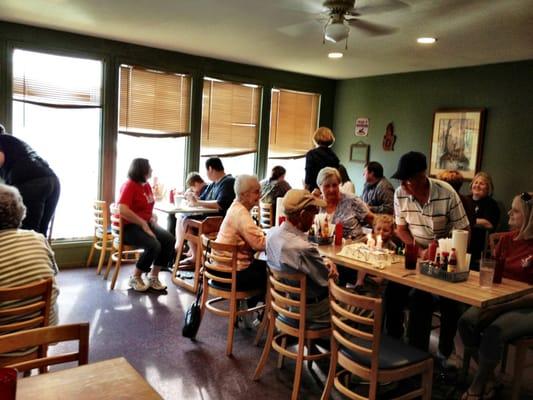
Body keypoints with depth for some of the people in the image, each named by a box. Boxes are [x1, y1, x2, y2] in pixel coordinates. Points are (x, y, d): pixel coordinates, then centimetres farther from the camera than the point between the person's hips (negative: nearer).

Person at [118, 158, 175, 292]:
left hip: (146, 224, 8)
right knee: (154, 245, -30)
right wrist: (143, 224, -23)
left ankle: (153, 276, -3)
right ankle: (135, 278, -6)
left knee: (169, 239, -14)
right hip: (128, 227, -8)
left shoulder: (146, 185, 11)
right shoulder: (129, 185, -14)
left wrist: (152, 217, 6)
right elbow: (123, 210, -27)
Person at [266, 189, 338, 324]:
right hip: (309, 308, -8)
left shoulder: (273, 232, -11)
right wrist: (329, 264, 0)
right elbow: (328, 278, -20)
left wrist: (324, 260, -10)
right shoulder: (303, 248, -38)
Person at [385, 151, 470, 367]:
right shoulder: (400, 194, -8)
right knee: (393, 290, -16)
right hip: (416, 253, 3)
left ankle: (444, 355, 3)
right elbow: (401, 229, 2)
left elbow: (463, 232, -11)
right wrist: (420, 252, -14)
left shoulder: (447, 194, -18)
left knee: (449, 302, -21)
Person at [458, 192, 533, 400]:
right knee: (466, 321, -21)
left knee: (494, 330, -32)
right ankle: (488, 376, 1)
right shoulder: (507, 239, 5)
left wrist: (501, 308, -22)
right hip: (499, 301, 5)